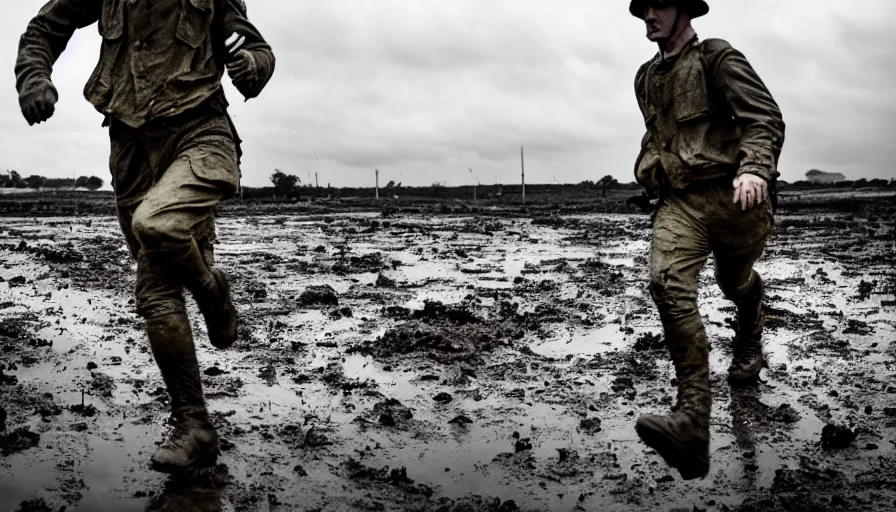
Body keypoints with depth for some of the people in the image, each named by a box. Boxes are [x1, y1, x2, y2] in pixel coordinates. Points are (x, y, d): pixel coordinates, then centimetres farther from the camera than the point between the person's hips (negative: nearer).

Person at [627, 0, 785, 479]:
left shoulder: (718, 58, -3)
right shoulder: (646, 78, 16)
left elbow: (765, 116, -15)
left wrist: (754, 167, -32)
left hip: (733, 196, -3)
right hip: (679, 202, 3)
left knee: (737, 283, 19)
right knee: (668, 283, -24)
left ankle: (749, 349, 57)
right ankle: (693, 417, -32)